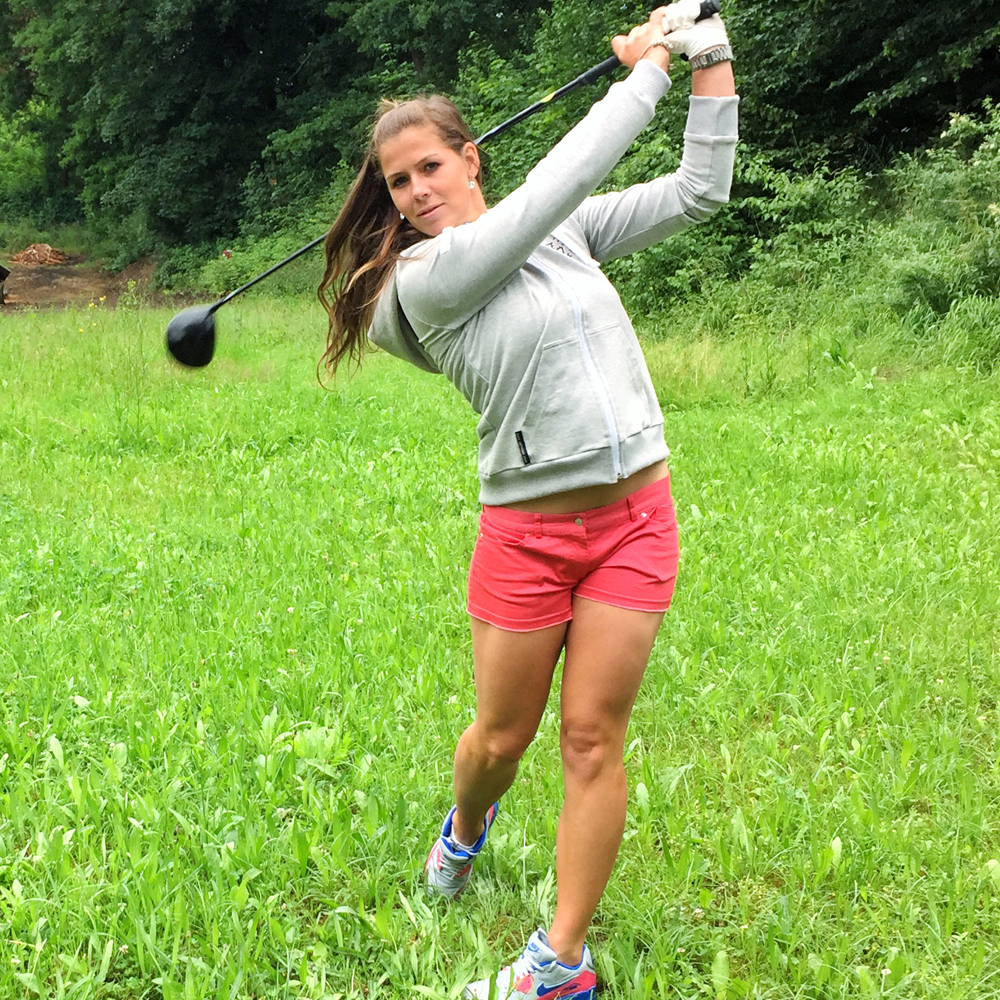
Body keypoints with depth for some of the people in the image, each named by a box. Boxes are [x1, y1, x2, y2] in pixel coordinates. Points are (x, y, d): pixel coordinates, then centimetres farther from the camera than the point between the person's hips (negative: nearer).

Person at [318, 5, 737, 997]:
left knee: (592, 737, 2)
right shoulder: (421, 278, -10)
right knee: (503, 734, 10)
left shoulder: (562, 228, 6)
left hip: (636, 516, 3)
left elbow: (698, 190, 8)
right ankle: (466, 831, 47)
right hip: (527, 531, -3)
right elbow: (557, 182, -17)